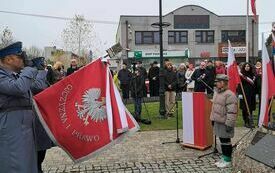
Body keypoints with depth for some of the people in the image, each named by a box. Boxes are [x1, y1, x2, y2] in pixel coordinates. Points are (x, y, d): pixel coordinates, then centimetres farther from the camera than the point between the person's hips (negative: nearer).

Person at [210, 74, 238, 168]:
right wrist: (213, 119, 21)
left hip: (224, 123, -9)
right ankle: (224, 157, 29)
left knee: (226, 141, 1)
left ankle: (227, 160, 14)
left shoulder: (229, 95, -18)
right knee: (222, 140, 17)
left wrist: (229, 124, -21)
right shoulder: (216, 92, 11)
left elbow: (232, 112, -21)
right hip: (217, 122, 9)